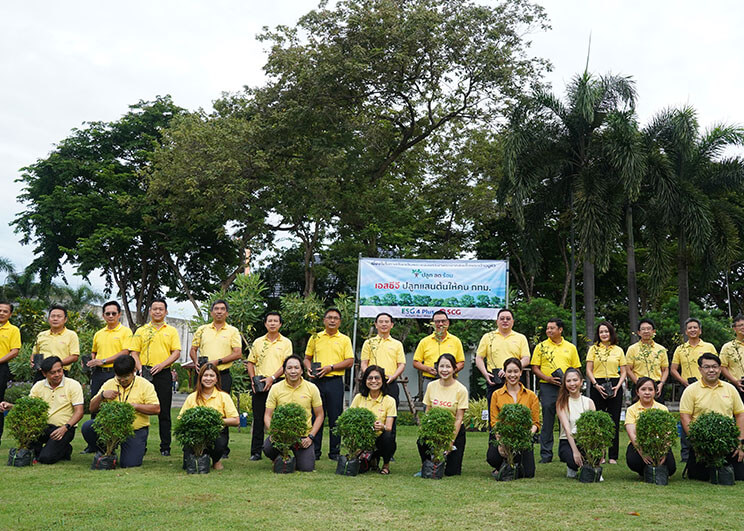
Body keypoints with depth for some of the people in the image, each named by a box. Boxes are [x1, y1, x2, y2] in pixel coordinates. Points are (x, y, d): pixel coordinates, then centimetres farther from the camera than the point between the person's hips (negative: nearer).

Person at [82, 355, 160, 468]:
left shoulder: (145, 385, -3)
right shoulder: (109, 384, 6)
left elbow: (156, 409, -10)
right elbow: (92, 408, 7)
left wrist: (135, 406, -20)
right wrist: (102, 395, -12)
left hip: (136, 430, -3)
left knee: (128, 464, -18)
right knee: (87, 427, -22)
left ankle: (139, 449, 20)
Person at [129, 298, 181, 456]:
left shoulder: (172, 331, 9)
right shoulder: (141, 331, 11)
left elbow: (176, 352, 1)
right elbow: (134, 352, 6)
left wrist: (161, 365, -13)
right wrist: (140, 369, -10)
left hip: (163, 374, -1)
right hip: (145, 374, 1)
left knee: (164, 412, 2)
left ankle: (165, 446, 7)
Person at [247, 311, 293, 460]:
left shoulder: (286, 342, 4)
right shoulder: (258, 342, 13)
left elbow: (287, 364, -4)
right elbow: (250, 362, 16)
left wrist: (272, 378, -14)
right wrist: (253, 379, 0)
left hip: (277, 383, -2)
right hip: (259, 384, 3)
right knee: (258, 418, 3)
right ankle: (256, 452, 7)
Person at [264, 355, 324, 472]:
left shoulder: (312, 388, -1)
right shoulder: (276, 388, -1)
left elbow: (319, 415, 4)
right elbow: (268, 415, 1)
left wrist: (311, 437, -7)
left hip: (303, 435, 0)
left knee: (307, 468, -17)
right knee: (267, 447, -31)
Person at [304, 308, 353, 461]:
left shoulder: (345, 339, 6)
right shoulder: (315, 338, 11)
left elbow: (350, 361, -2)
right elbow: (307, 358, 17)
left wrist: (331, 367, -12)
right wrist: (309, 368, -4)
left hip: (335, 381, -1)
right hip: (317, 380, 1)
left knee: (335, 418, 1)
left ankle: (335, 451, 9)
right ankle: (315, 451, 10)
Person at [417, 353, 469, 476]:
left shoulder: (461, 390, -12)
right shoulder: (431, 386, -2)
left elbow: (459, 418, -10)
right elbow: (427, 412, 4)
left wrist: (451, 440, -15)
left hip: (455, 430, -2)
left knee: (451, 472, -8)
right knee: (422, 441, -31)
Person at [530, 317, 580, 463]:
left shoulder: (570, 347, 11)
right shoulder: (541, 346, 6)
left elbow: (576, 368, 13)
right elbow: (535, 368, 3)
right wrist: (548, 378, -13)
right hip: (547, 387, -2)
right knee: (547, 421, -2)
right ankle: (546, 454, 3)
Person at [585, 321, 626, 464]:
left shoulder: (618, 350, 11)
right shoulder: (593, 349, 8)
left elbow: (623, 372, 10)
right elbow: (589, 371, 3)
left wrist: (618, 386, -6)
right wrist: (596, 385, -11)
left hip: (615, 386, 1)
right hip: (597, 386, -1)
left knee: (614, 421, 1)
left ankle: (612, 455, 6)